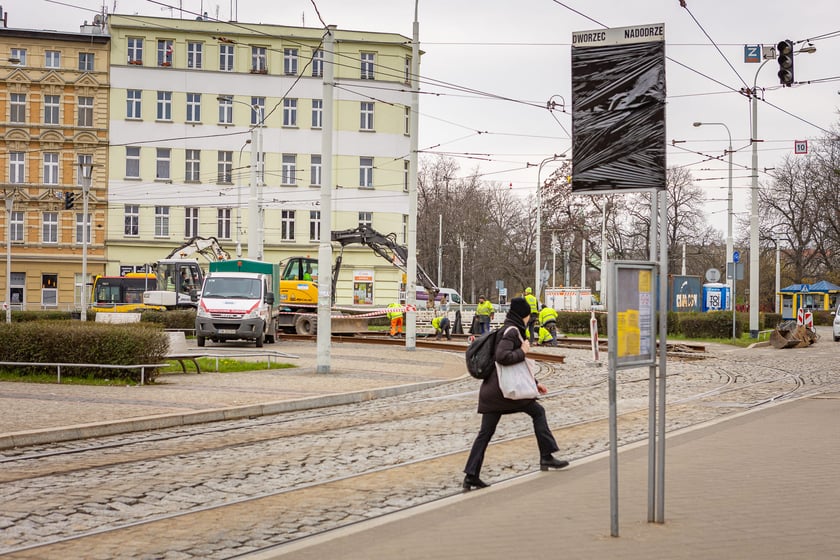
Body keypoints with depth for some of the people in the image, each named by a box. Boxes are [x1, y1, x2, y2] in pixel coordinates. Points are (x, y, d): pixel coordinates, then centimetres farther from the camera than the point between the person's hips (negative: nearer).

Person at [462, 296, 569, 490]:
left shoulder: (510, 330, 22)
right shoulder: (512, 332, -9)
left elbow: (518, 366, 29)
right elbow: (502, 356, -27)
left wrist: (534, 383, 30)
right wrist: (523, 351, -13)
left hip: (490, 388, 9)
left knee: (485, 433, 5)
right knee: (538, 411, 10)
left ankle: (471, 476, 1)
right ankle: (546, 457, 13)